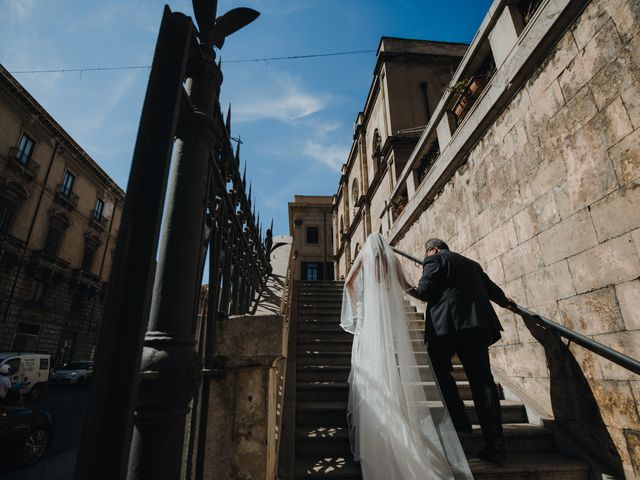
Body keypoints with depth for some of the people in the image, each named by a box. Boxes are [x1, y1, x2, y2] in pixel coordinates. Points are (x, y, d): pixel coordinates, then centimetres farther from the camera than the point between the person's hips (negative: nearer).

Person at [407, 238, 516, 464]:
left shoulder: (435, 260, 4)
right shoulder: (472, 264, 24)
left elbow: (423, 290, -7)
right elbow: (490, 287, 34)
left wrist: (411, 291, 15)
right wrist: (504, 301, 53)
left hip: (447, 324, -6)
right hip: (477, 324, 7)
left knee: (439, 369, 12)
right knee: (482, 379, 4)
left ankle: (458, 420, 9)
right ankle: (495, 444, 4)